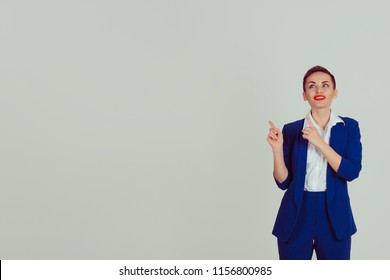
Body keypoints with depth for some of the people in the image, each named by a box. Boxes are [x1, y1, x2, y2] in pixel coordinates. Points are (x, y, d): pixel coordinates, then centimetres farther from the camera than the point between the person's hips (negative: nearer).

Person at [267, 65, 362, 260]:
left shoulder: (349, 127, 2)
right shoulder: (291, 130, 0)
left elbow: (352, 171, -11)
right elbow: (283, 181, -1)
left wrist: (319, 142, -18)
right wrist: (277, 149, -15)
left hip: (334, 215, 0)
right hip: (296, 215, 0)